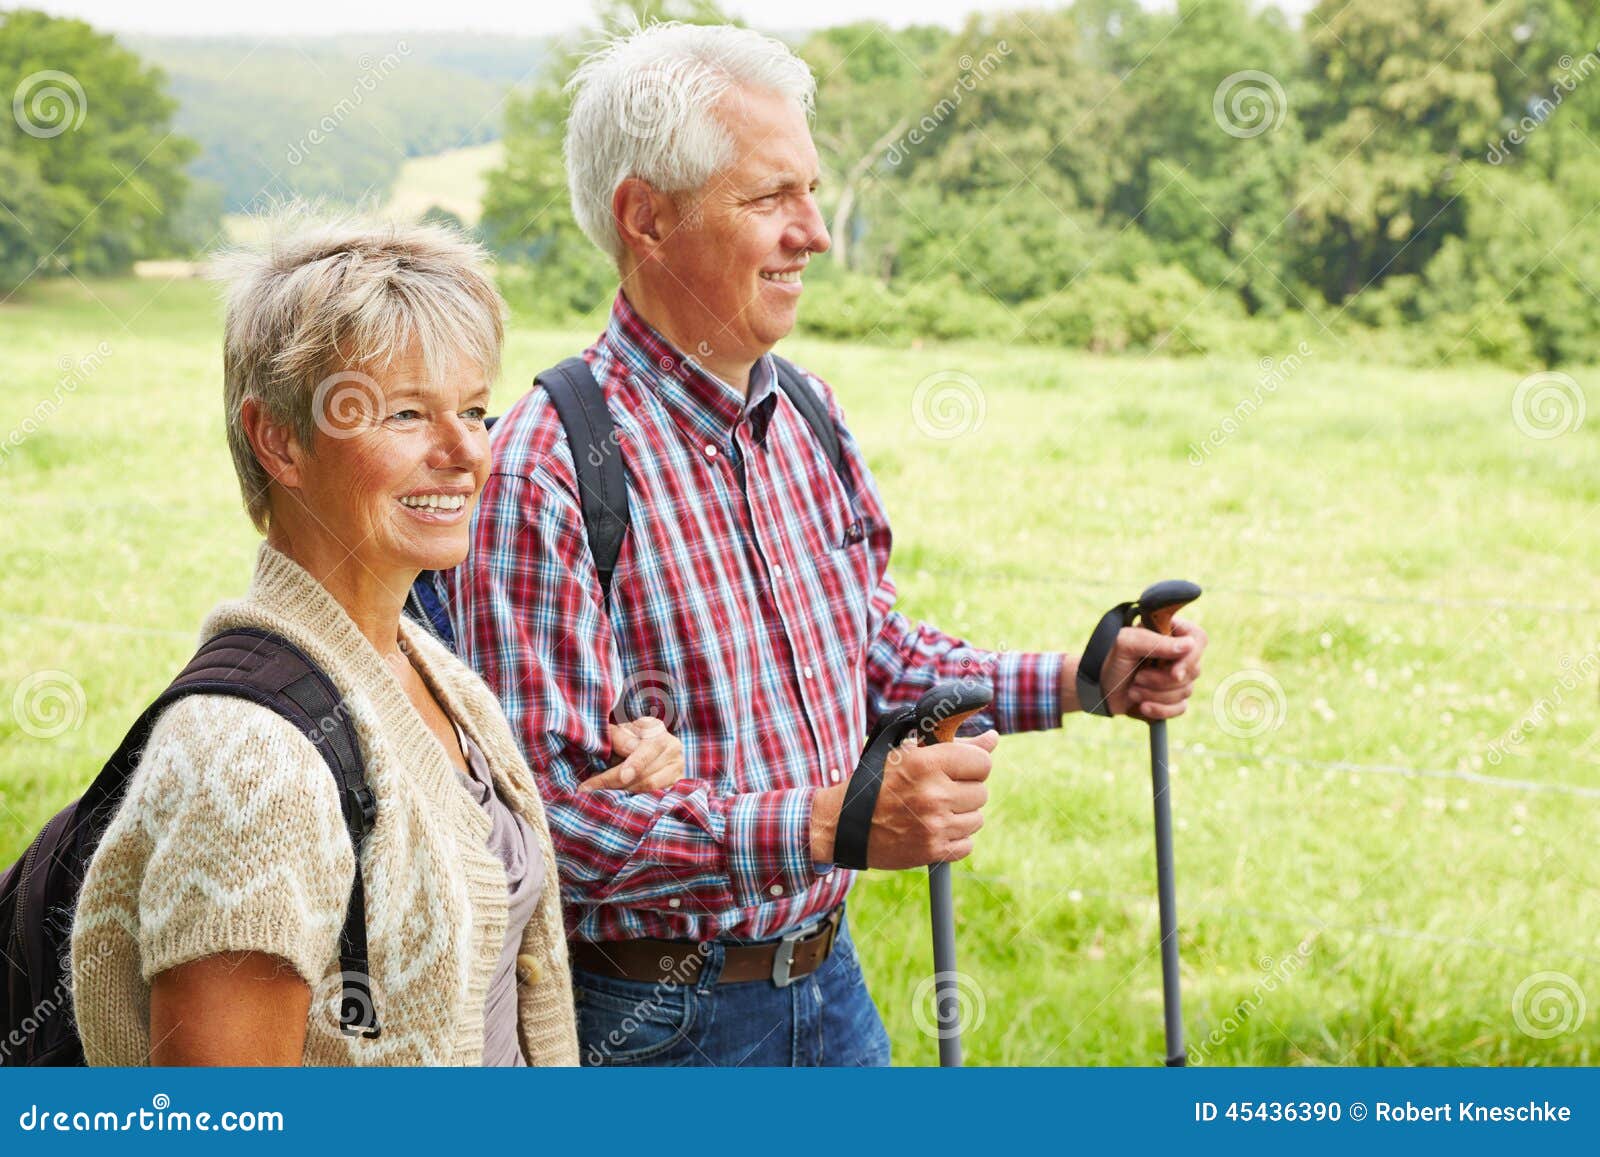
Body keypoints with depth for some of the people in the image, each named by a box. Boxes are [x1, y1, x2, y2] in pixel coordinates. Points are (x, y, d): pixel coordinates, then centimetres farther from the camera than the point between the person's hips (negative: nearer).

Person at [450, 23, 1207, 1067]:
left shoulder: (809, 417, 5)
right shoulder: (547, 473, -22)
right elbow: (547, 805, -26)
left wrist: (1077, 682, 4)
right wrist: (822, 824, -33)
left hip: (826, 977, 7)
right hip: (654, 1018, -7)